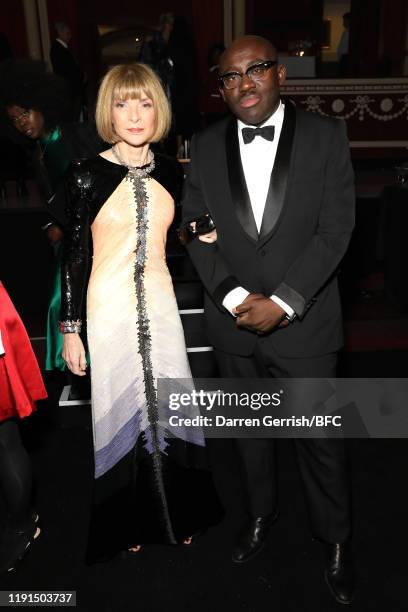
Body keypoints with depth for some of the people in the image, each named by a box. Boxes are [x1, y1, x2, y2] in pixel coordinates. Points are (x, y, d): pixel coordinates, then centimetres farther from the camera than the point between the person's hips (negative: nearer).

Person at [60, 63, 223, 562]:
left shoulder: (169, 171, 3)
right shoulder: (87, 175, -9)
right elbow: (73, 254, -6)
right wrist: (70, 328, -6)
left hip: (160, 302, 4)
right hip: (110, 307, -3)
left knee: (167, 407, 11)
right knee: (121, 408, 9)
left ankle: (174, 515, 35)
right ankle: (128, 525, 34)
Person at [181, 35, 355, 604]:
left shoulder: (326, 136, -5)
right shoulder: (206, 145, 2)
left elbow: (335, 230, -10)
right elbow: (195, 230, 0)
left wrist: (282, 302, -18)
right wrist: (234, 296, -13)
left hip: (303, 322, -2)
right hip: (232, 321, 3)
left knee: (320, 436, 10)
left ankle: (336, 537, 37)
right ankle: (261, 512, 47)